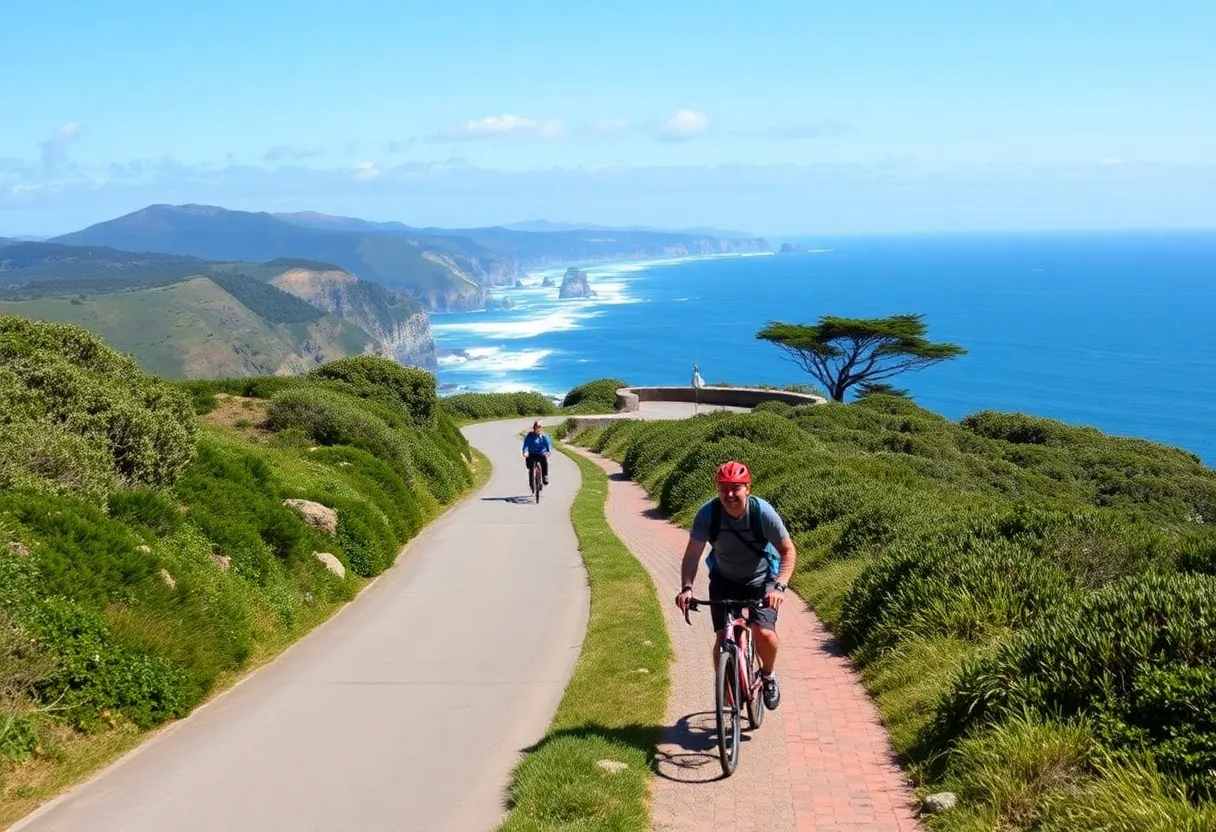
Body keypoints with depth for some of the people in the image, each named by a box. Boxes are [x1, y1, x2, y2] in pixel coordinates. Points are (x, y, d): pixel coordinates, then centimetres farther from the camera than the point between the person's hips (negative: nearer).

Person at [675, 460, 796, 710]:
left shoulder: (763, 512, -26)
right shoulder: (708, 513, -23)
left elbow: (788, 551, -17)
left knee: (764, 633, -21)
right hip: (724, 580, 2)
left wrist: (779, 586, -31)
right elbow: (692, 554, -20)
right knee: (723, 637, -12)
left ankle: (768, 675, 12)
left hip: (761, 580, -1)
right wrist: (687, 588, -36)